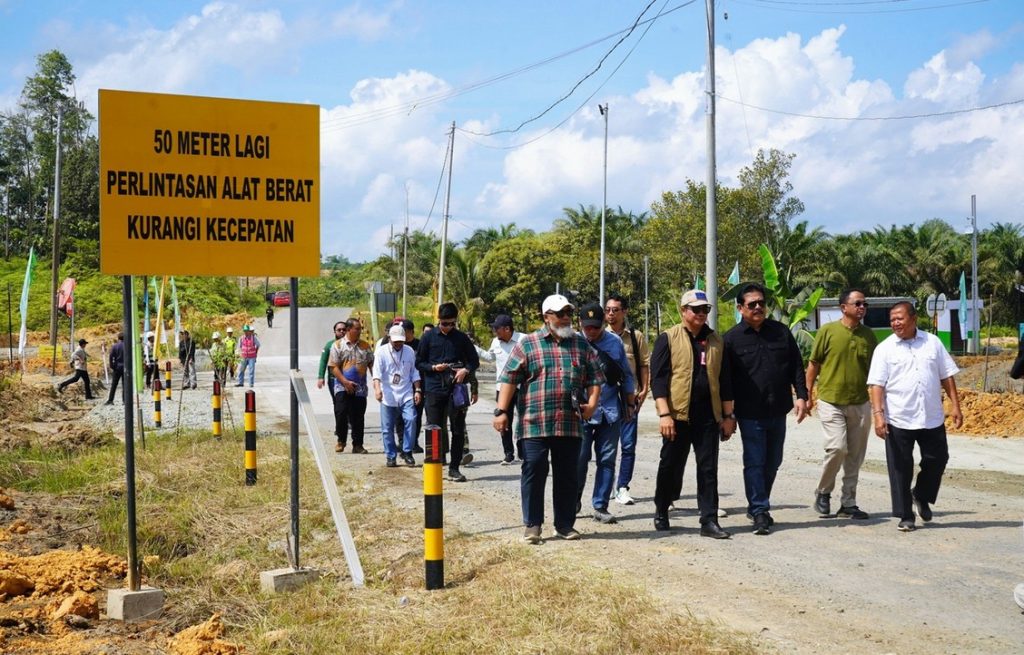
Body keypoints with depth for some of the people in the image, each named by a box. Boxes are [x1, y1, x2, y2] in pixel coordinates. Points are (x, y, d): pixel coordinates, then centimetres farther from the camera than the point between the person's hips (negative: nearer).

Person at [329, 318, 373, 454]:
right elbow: (333, 367, -5)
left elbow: (371, 364, 12)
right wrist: (345, 382, -14)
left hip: (360, 388, 3)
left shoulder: (365, 346, 11)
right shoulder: (338, 345, 0)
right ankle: (341, 440, 12)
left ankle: (357, 445, 12)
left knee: (358, 417, 4)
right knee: (341, 414, -7)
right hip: (342, 388, -3)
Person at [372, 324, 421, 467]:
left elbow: (414, 373, 14)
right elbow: (377, 372, -13)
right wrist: (377, 388, -28)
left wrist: (417, 390, 6)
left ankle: (407, 452, -4)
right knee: (387, 427, 1)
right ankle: (390, 456, 12)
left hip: (406, 394, 2)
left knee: (410, 420, -15)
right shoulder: (382, 352, -2)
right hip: (388, 396, -2)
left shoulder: (409, 351, 8)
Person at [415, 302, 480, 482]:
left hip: (456, 389, 1)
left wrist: (465, 370, -9)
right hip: (434, 390, -1)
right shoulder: (428, 337, 4)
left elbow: (474, 361, 11)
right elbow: (418, 362, 7)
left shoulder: (461, 338, 6)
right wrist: (433, 368, -11)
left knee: (458, 430, 2)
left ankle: (454, 468, 11)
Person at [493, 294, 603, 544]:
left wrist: (592, 402, 0)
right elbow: (509, 378, -2)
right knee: (534, 472, -1)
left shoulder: (582, 345, 13)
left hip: (571, 424, 3)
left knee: (567, 475, 8)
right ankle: (532, 524, 8)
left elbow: (595, 376, 16)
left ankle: (565, 523, 19)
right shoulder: (528, 343, 2)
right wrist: (501, 411, -8)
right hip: (535, 423, -3)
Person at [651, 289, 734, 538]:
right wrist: (664, 414, -15)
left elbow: (724, 380, 14)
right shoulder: (668, 339, -2)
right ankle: (661, 512, 24)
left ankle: (709, 521, 5)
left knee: (708, 469, 2)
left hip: (708, 416, 3)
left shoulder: (716, 341, 11)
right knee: (671, 466, 7)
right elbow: (658, 378, -7)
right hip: (678, 415, -3)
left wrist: (728, 416, 10)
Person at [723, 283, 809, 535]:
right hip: (750, 413, -4)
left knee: (772, 462, 12)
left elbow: (796, 366, 10)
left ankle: (758, 505, 27)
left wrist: (801, 396, -1)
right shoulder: (732, 338, -2)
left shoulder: (781, 332, 7)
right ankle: (760, 511, 0)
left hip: (778, 411, 4)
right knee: (754, 462, -4)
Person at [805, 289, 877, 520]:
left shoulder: (868, 335, 6)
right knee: (837, 447, -16)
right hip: (831, 402, -4)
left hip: (860, 403, 4)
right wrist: (808, 395, 0)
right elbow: (813, 364, 2)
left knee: (855, 456, 7)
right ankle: (823, 493, 7)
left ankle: (848, 503, 17)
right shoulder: (828, 331, -4)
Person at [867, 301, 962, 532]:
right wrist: (878, 414, -17)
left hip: (932, 418, 2)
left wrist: (955, 405, 3)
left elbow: (947, 376, 9)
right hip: (898, 420, -2)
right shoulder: (885, 348, -2)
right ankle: (905, 516, 12)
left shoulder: (932, 342, 5)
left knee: (937, 460, 9)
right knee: (900, 469, 2)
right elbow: (877, 385, -7)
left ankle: (921, 496, 35)